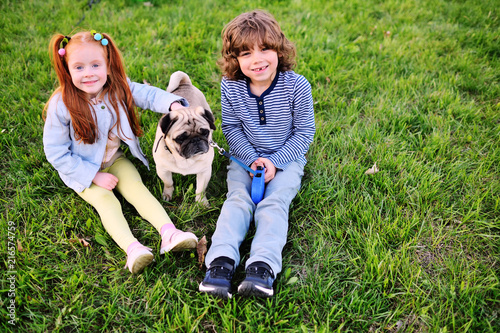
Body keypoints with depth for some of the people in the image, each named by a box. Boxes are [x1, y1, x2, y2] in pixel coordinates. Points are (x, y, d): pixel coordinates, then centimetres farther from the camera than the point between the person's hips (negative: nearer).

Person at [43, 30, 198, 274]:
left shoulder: (118, 89, -11)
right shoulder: (61, 105, -20)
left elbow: (149, 94, -14)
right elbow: (56, 152, -15)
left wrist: (173, 104, -37)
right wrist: (94, 176, -18)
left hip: (115, 159, 3)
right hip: (82, 171, -3)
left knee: (137, 188, -19)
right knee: (105, 200, -25)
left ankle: (169, 232, -32)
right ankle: (132, 248, -40)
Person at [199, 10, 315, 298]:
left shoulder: (297, 86, -14)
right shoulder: (231, 87, -8)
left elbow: (305, 132, -7)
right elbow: (231, 127, 1)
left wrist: (275, 161, -16)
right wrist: (252, 158, -12)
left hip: (286, 158, -2)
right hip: (245, 157, 2)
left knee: (274, 203, -22)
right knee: (238, 198, -19)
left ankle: (263, 266, -32)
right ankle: (222, 259, -28)